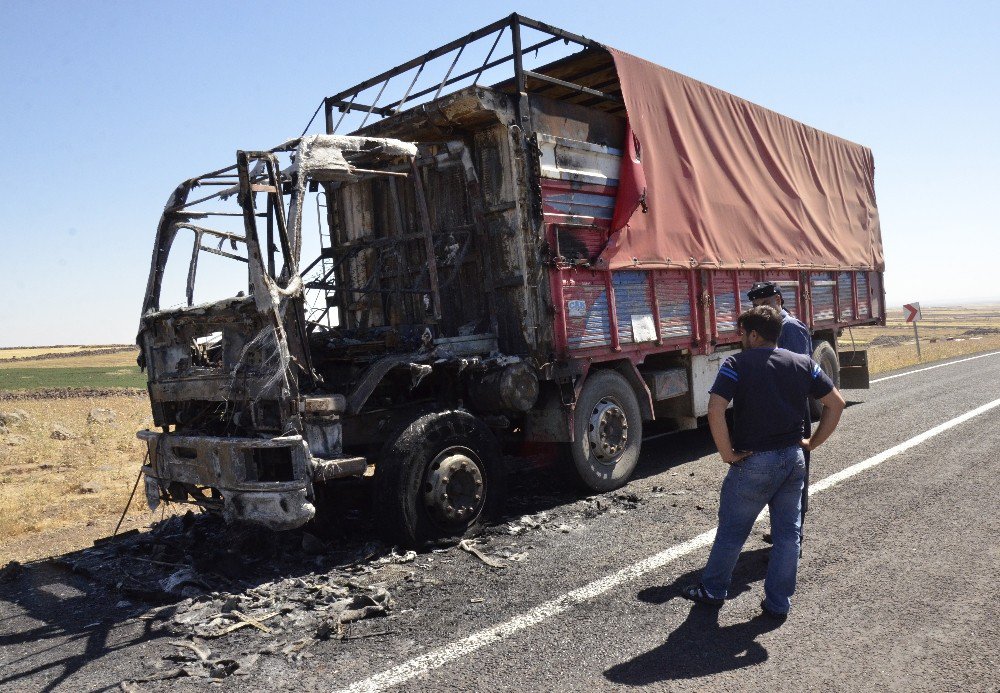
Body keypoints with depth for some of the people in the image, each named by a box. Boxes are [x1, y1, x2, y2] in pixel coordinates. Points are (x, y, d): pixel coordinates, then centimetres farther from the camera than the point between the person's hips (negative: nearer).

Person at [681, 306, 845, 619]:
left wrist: (727, 453, -13)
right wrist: (812, 443, 10)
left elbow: (715, 411, -23)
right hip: (794, 459, 5)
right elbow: (836, 403, 7)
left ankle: (712, 590, 28)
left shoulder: (737, 364, -12)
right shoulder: (803, 364, 4)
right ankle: (779, 602, 22)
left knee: (731, 531, 11)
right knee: (788, 533, 13)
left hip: (754, 462, -5)